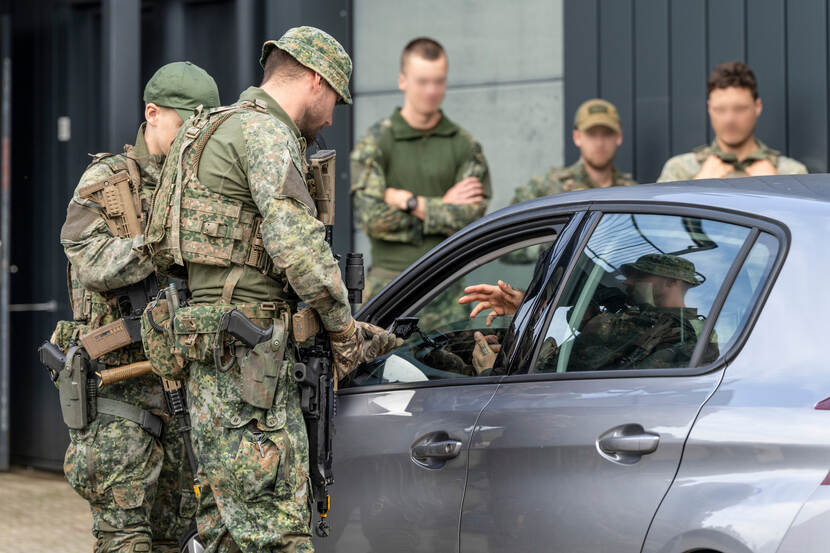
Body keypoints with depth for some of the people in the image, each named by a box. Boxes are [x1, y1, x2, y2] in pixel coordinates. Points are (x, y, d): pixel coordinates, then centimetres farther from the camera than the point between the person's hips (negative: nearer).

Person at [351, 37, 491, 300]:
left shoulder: (465, 145, 7)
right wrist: (441, 207, -6)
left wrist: (409, 202, -9)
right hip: (390, 277, -2)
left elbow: (472, 216, -5)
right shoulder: (374, 143, 0)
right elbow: (370, 217, -11)